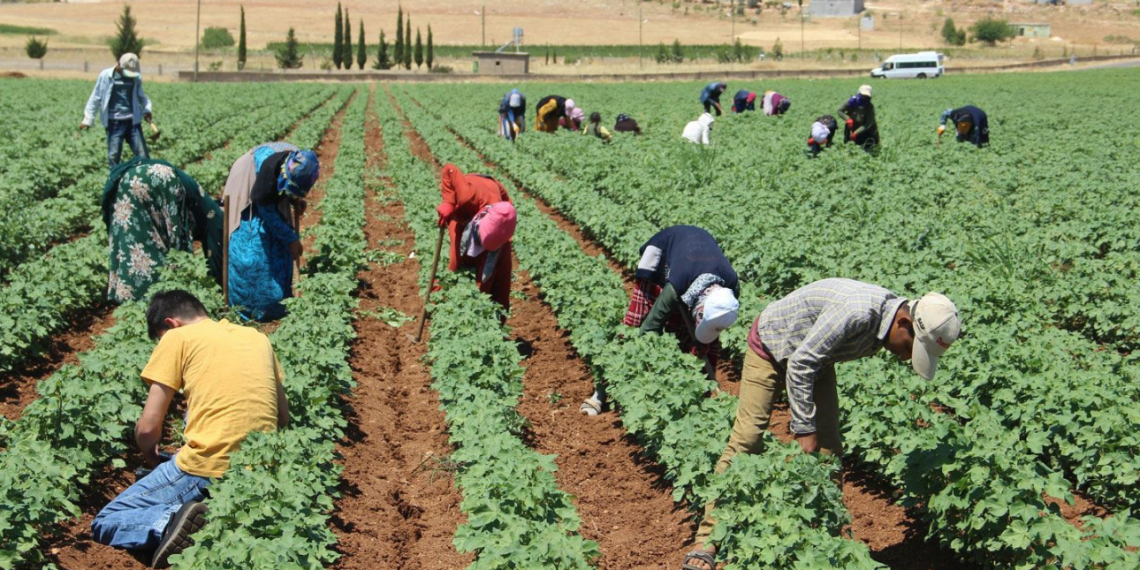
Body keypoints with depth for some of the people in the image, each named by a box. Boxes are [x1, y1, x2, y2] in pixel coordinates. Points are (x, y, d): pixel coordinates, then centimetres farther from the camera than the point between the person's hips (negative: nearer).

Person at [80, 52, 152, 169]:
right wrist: (88, 119, 2)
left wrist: (147, 109, -1)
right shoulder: (105, 76, -3)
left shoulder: (136, 77, 3)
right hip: (114, 122, -2)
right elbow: (95, 98, 3)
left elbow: (141, 96, 19)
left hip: (133, 121, 2)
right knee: (113, 156, 1)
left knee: (142, 154, 0)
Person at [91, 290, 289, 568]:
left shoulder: (177, 337, 2)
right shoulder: (258, 337, 17)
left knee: (104, 525, 15)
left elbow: (148, 428, 0)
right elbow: (283, 418, 22)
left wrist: (151, 456, 21)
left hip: (207, 471, -5)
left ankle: (172, 519, -18)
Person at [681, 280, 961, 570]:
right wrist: (805, 429, -26)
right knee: (745, 440, -14)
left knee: (828, 449, -1)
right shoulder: (858, 312, -38)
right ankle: (706, 542, -12)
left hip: (816, 358, 8)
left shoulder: (886, 319, -11)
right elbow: (800, 364, -32)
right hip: (771, 346, -8)